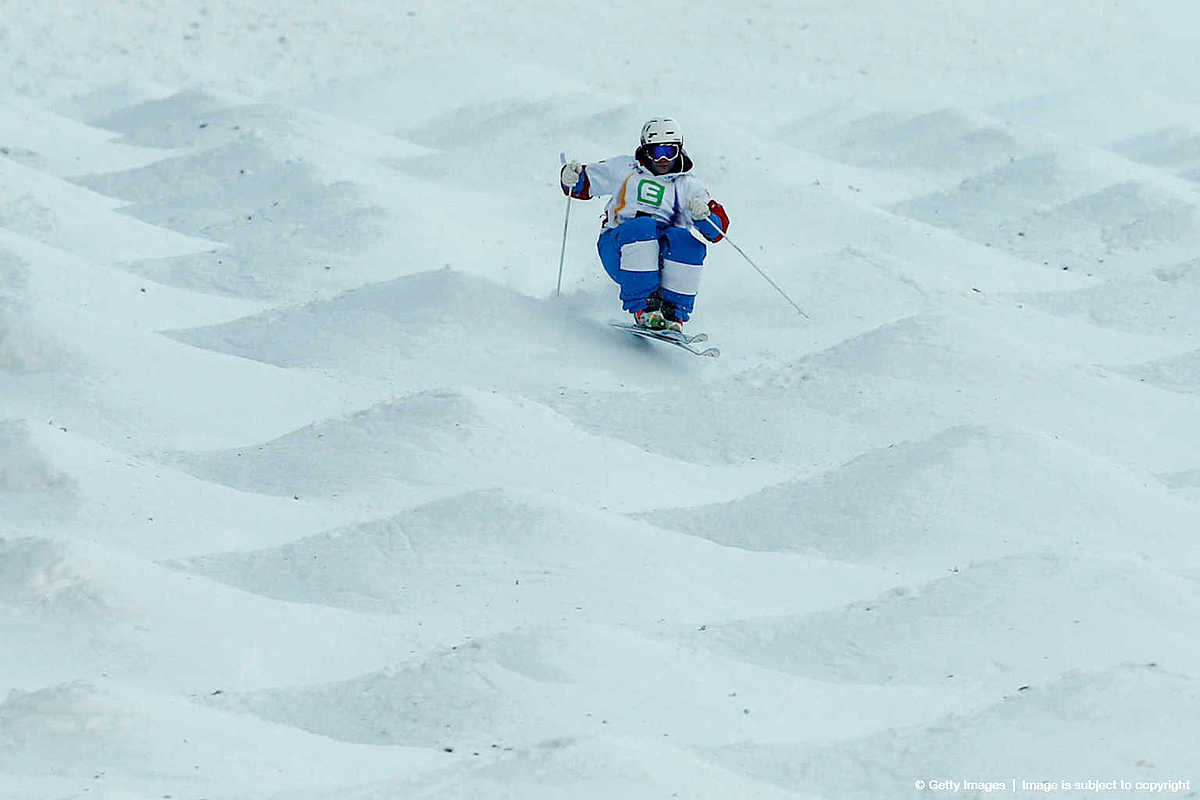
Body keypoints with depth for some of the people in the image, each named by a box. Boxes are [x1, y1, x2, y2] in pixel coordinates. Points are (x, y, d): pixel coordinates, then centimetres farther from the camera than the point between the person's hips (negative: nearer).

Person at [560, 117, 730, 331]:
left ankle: (672, 313, -27)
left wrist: (703, 215, -18)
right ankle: (643, 308, -38)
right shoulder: (625, 168, 13)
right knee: (644, 226, -33)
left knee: (688, 242, -29)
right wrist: (571, 178, -4)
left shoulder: (688, 186, 14)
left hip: (663, 256, 1)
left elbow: (718, 229, 5)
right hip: (617, 247, -1)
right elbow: (583, 186, 20)